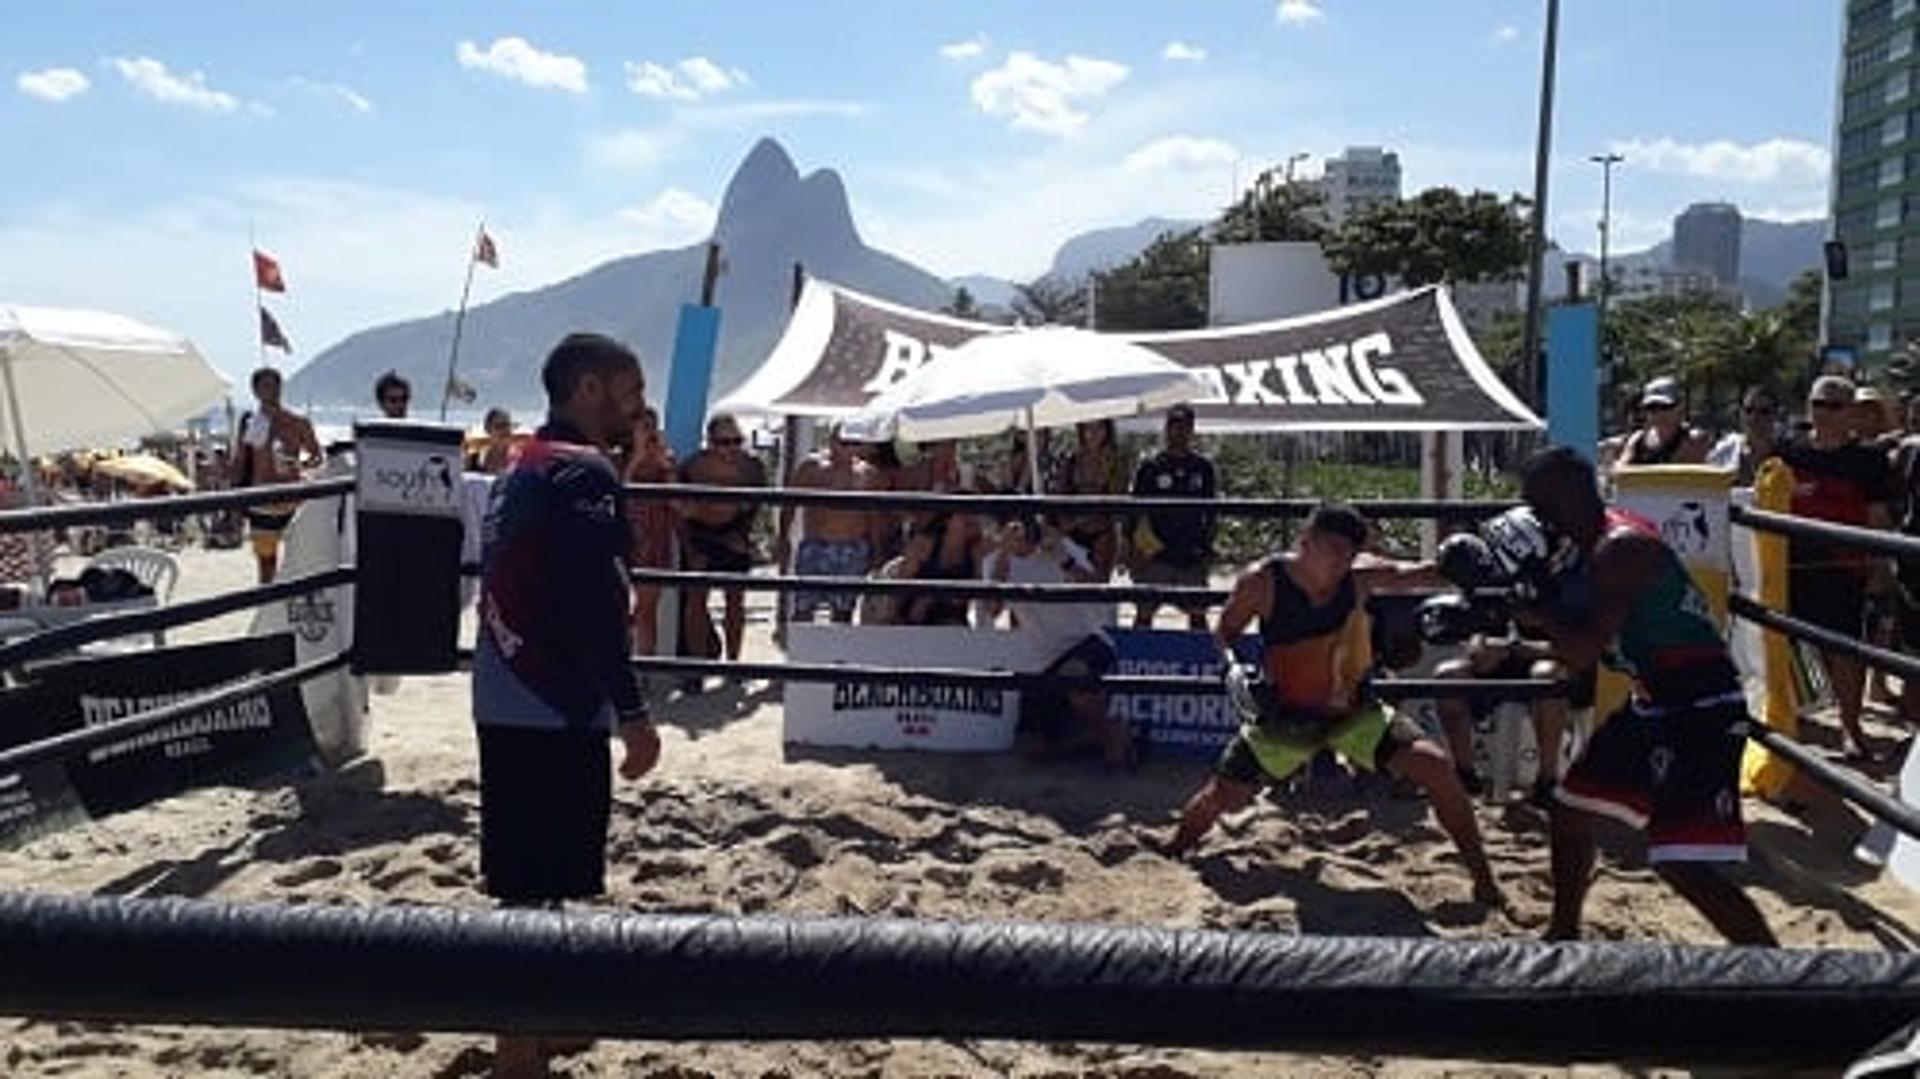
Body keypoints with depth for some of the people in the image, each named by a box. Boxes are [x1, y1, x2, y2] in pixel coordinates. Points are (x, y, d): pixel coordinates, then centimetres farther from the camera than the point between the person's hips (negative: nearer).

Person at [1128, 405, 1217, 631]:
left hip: (1191, 555, 2)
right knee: (1145, 613, 0)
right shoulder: (1151, 467, 1)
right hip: (1156, 556, -2)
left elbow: (1211, 513, 11)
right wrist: (1132, 550, -5)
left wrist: (1207, 548, 4)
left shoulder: (1203, 468, 7)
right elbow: (1134, 512, 2)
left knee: (1198, 614, 7)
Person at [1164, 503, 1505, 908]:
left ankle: (1482, 878, 4)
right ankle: (1168, 857, 35)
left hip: (1352, 711, 1)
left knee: (1436, 768, -13)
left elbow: (1414, 574, -23)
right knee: (1221, 796, 2)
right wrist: (1233, 666, -26)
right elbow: (1225, 632, -6)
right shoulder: (1263, 582, -19)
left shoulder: (1360, 575, -14)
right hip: (1284, 715, -1)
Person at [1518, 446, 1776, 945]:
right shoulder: (1589, 543, 8)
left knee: (1680, 864, -17)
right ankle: (1563, 933, 35)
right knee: (1569, 809, 19)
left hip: (1701, 708, -10)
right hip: (1654, 702, 10)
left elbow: (1582, 652, -27)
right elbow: (1573, 630, 17)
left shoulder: (1620, 548, -22)